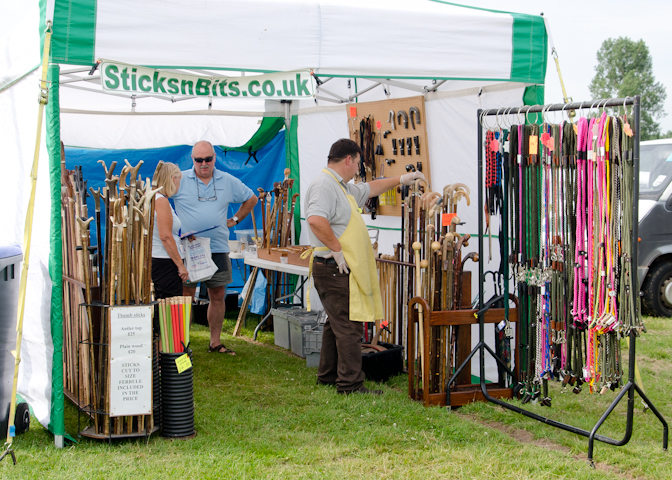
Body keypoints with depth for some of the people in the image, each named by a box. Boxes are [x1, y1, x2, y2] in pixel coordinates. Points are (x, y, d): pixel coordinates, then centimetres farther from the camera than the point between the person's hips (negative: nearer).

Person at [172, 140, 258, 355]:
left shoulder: (228, 181, 8)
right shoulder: (180, 180, -2)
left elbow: (251, 199, 22)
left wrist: (234, 220, 13)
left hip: (218, 249, 3)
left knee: (218, 295, 9)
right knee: (186, 295, -2)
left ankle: (215, 342, 19)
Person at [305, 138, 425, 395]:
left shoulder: (342, 186, 19)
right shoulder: (324, 185, -16)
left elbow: (368, 189, 37)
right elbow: (316, 219, -32)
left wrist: (400, 180, 41)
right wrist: (337, 249, -25)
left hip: (341, 270, 11)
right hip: (335, 268, -11)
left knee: (337, 323, 17)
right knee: (348, 326, -8)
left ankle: (328, 375, 26)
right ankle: (350, 383, -4)